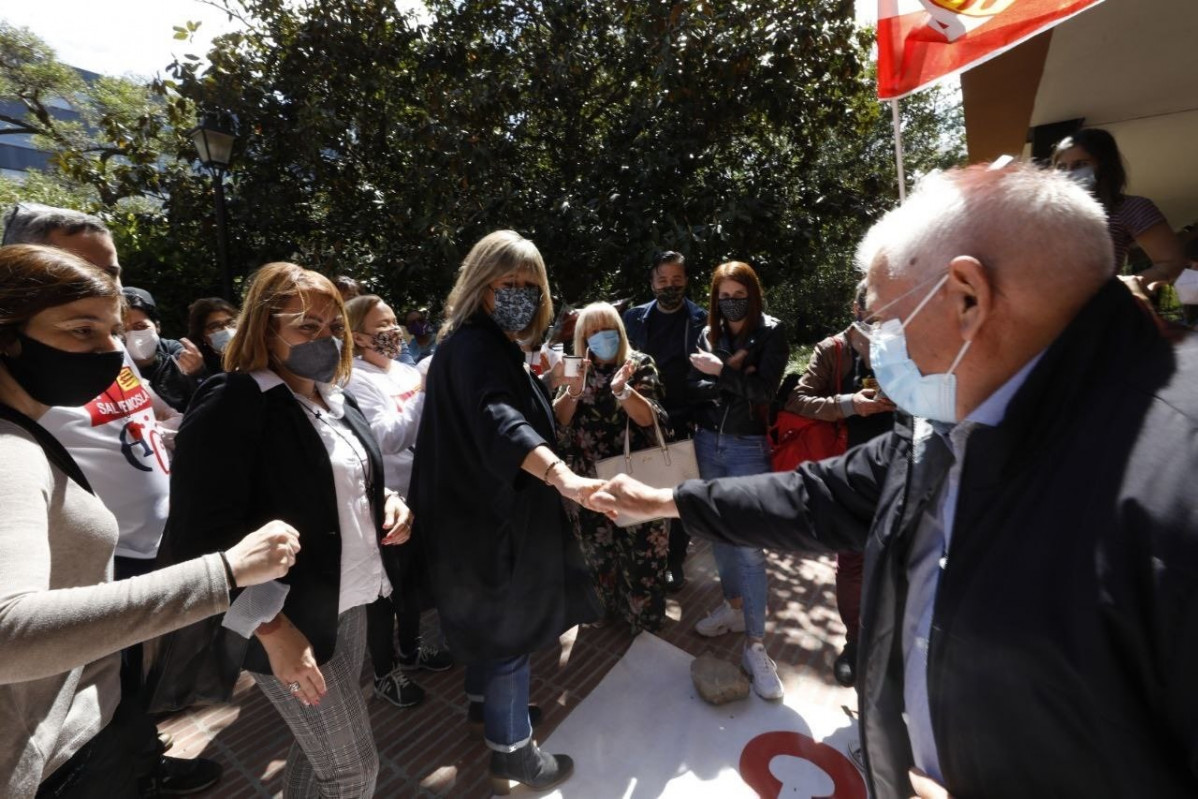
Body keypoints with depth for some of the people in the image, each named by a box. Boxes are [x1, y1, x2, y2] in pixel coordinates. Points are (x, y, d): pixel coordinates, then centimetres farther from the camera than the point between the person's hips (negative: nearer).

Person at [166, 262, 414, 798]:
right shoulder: (230, 405, -18)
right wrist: (273, 629, -21)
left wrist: (388, 502, -3)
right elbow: (202, 536, -21)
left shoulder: (336, 400, 7)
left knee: (319, 750, 24)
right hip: (291, 621, -7)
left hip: (350, 603, 7)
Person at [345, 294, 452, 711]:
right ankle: (384, 672, 32)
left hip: (420, 492, 7)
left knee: (414, 576, 22)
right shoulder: (356, 381, -15)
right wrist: (424, 392, -23)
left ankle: (410, 649, 44)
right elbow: (389, 439, -25)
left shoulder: (408, 371, 5)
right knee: (386, 587, 10)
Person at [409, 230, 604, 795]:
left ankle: (483, 700, 50)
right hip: (493, 515, -10)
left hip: (488, 508, 10)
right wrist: (563, 476, -57)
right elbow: (496, 418, -44)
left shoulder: (487, 343, 11)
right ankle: (511, 752, 29)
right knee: (510, 627, 7)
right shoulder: (474, 344, -23)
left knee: (490, 618, 27)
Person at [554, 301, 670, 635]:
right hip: (589, 482, 3)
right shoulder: (576, 369, 6)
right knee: (599, 550, 15)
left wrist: (623, 389, -32)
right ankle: (611, 608, 40)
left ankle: (646, 623, 25)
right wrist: (572, 392, -20)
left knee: (642, 553, 1)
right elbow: (558, 421, -1)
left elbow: (647, 418, -13)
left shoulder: (639, 365, -3)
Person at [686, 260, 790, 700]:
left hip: (748, 446, -4)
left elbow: (764, 390, -17)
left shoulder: (772, 334, -4)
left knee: (750, 545, -4)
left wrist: (720, 372, -15)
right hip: (708, 442, 5)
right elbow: (692, 388, -2)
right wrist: (733, 379, -14)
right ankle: (733, 605, 37)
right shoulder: (709, 334, 7)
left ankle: (755, 646, 8)